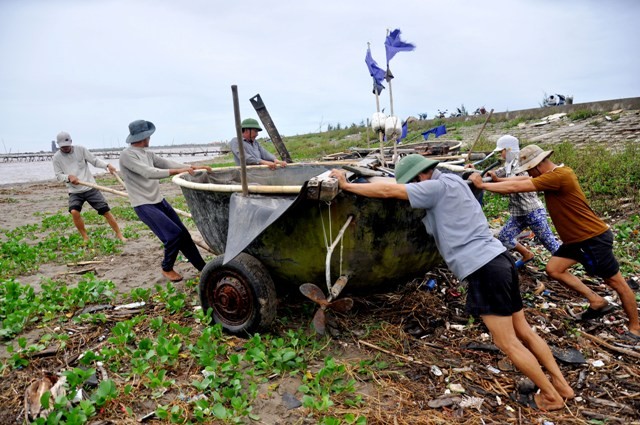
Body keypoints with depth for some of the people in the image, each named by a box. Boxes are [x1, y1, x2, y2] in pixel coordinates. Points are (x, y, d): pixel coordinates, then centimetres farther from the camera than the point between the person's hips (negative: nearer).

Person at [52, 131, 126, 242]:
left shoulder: (80, 149, -1)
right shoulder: (57, 157, 2)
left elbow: (95, 161, 0)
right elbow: (58, 175, 2)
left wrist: (107, 165, -19)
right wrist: (68, 177, -19)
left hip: (90, 188, 0)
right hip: (74, 191, 0)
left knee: (106, 210, -4)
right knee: (74, 212, -24)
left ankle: (119, 234, 10)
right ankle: (85, 238, -5)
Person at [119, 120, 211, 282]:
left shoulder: (147, 153, 10)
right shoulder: (127, 155, -15)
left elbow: (167, 163, 11)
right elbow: (149, 172, -26)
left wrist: (194, 167, 4)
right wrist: (178, 171, -31)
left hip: (159, 201, 8)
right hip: (144, 206, -8)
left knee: (183, 233, 6)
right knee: (174, 234, -15)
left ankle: (203, 268, 15)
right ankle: (167, 269, 9)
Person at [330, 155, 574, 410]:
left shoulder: (437, 187, -11)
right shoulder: (452, 181, 16)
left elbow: (387, 191, -13)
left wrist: (346, 185, -4)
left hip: (483, 269, -10)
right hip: (499, 259, 10)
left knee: (508, 343, 3)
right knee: (522, 331, 19)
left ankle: (551, 396, 17)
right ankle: (561, 384, 28)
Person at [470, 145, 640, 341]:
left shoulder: (559, 176, -25)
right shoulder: (555, 173, 5)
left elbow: (516, 187, -26)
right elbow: (521, 180, 10)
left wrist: (482, 185, -19)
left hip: (594, 238, -10)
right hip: (576, 238, 10)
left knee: (616, 282, 5)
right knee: (553, 269, 6)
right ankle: (597, 302, 18)